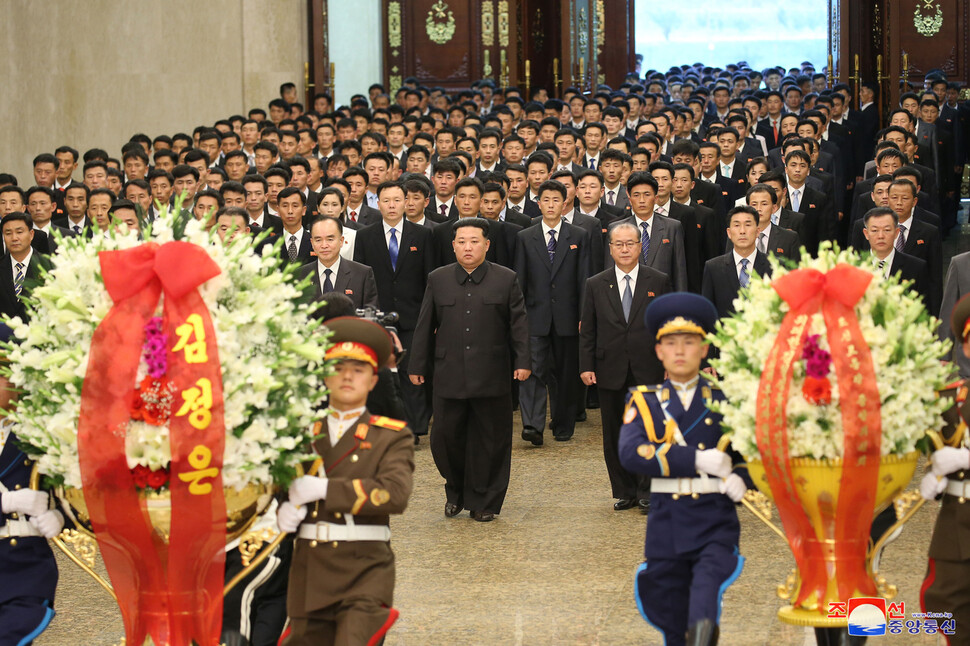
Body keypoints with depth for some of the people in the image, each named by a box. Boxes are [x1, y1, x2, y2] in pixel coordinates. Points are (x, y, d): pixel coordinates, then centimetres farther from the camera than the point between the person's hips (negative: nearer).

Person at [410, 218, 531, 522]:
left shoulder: (506, 279, 4)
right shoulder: (438, 280, 9)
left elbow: (519, 324, 3)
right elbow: (425, 326, 11)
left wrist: (523, 361, -6)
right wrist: (418, 365, 9)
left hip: (492, 378, -1)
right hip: (449, 377, 1)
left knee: (489, 440, 3)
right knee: (446, 437, 1)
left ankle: (483, 502, 15)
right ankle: (456, 491, 24)